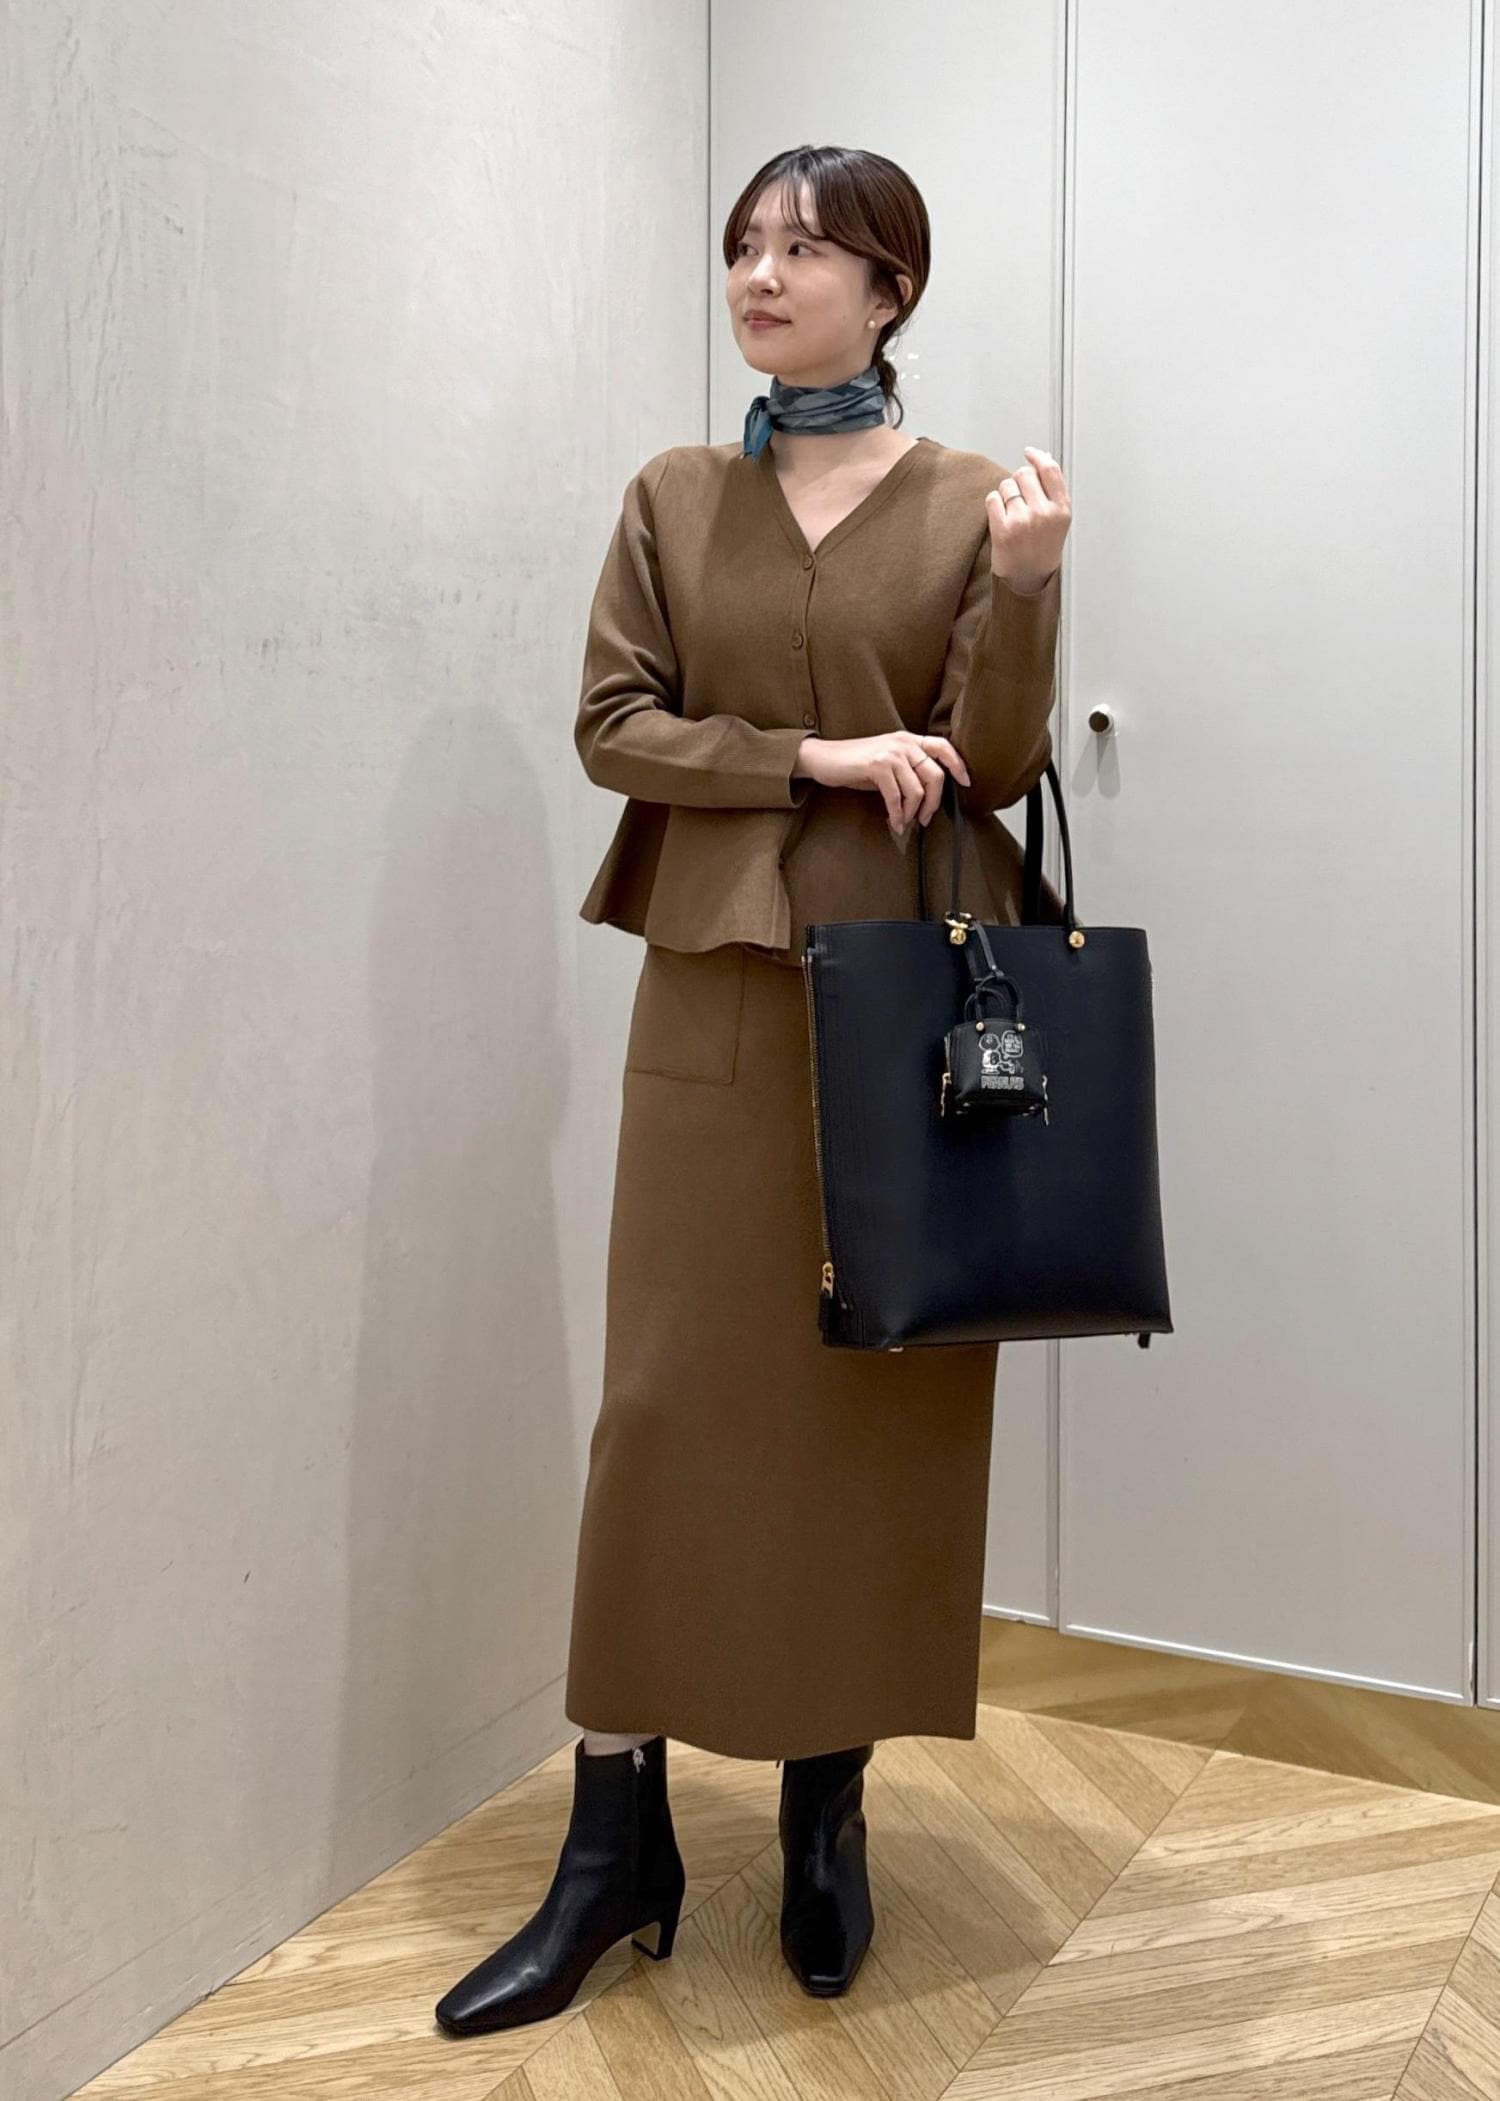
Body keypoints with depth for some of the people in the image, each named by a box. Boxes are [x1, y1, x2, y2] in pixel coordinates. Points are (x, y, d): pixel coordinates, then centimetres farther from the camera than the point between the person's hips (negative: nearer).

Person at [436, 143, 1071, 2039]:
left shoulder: (973, 502, 4)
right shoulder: (673, 499, 10)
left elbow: (994, 769, -2)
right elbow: (615, 725, 1)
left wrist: (1024, 591, -17)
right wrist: (820, 758, -10)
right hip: (718, 992, 1)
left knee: (891, 1398, 3)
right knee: (670, 1397, -1)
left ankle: (829, 1806, 20)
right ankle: (616, 1836, 10)